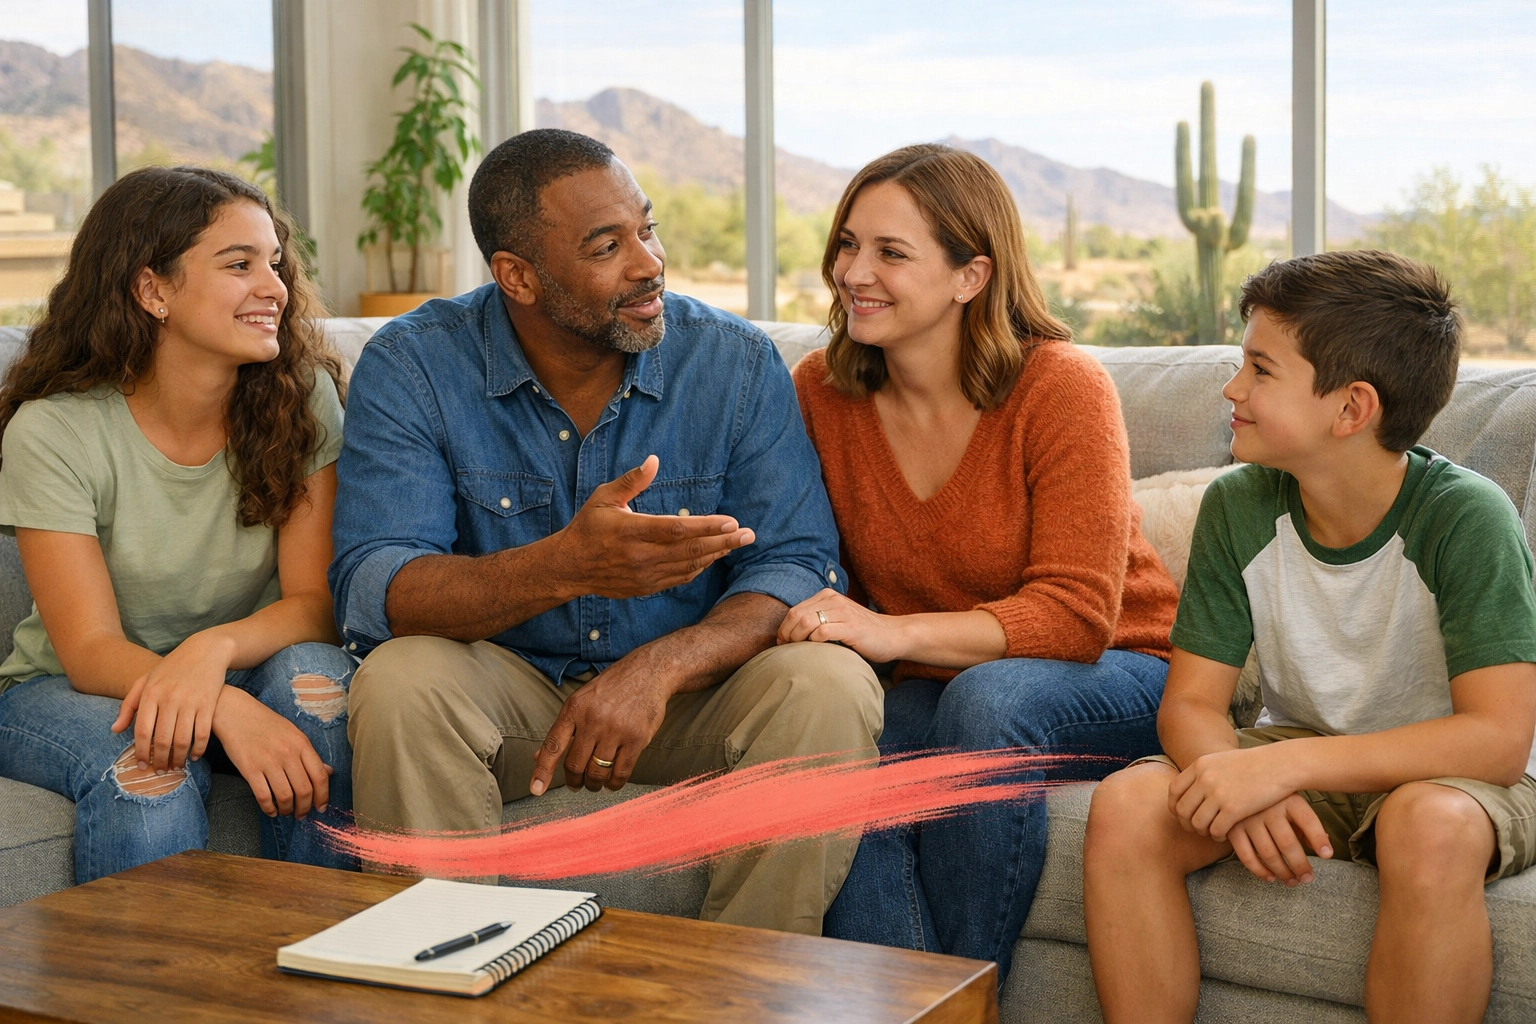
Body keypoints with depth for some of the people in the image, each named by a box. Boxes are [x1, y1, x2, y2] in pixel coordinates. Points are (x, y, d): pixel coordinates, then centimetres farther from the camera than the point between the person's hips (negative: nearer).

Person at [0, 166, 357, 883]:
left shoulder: (302, 399, -9)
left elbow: (314, 602, -13)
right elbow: (90, 650, -21)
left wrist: (213, 649, -37)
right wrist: (231, 711, -41)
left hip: (238, 675, 3)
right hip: (68, 691, -3)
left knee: (313, 674, -29)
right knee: (145, 765, -35)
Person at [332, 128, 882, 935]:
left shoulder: (736, 361, -8)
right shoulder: (410, 368, -12)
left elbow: (798, 568, -13)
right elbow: (371, 592, -23)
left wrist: (657, 667, -34)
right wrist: (564, 567, -42)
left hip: (688, 693, 1)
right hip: (509, 693, -1)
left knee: (830, 687, -27)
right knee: (400, 681, -31)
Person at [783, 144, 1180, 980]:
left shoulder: (1063, 389, -15)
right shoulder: (820, 393, -1)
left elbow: (1077, 613, -21)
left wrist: (893, 632, -34)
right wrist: (814, 628, -17)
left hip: (1109, 676, -3)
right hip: (923, 693, 3)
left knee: (990, 697, -37)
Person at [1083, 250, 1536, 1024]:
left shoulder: (1465, 518, -22)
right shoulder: (1238, 508, -9)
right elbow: (1191, 703, -7)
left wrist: (1283, 765, -34)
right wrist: (1245, 789, -31)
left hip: (1447, 775, -4)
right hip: (1299, 767, 4)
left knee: (1431, 827, -38)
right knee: (1126, 806, -22)